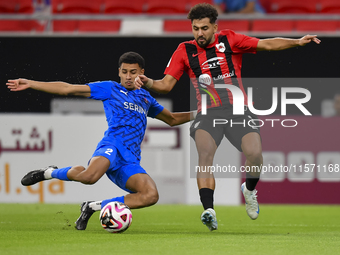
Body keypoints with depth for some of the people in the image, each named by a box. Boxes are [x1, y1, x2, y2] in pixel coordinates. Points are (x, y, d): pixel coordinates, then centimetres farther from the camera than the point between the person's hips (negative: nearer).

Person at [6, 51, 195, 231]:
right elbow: (68, 89, 10)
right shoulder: (110, 89, 13)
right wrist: (30, 84, 6)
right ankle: (50, 173, -6)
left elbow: (172, 119, 45)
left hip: (130, 162, 5)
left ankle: (94, 206, -7)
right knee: (90, 176, -40)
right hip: (112, 147, -5)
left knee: (151, 196, -23)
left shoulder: (146, 98, 28)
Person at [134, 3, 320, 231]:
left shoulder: (229, 40, 5)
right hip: (208, 114, 0)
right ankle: (209, 211, -39)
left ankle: (250, 190, 13)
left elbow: (267, 44, 0)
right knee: (205, 152, -29)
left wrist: (297, 42, -13)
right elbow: (167, 84, 8)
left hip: (238, 111, 0)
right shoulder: (185, 51, 8)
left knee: (255, 154, -22)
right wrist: (147, 82, -13)